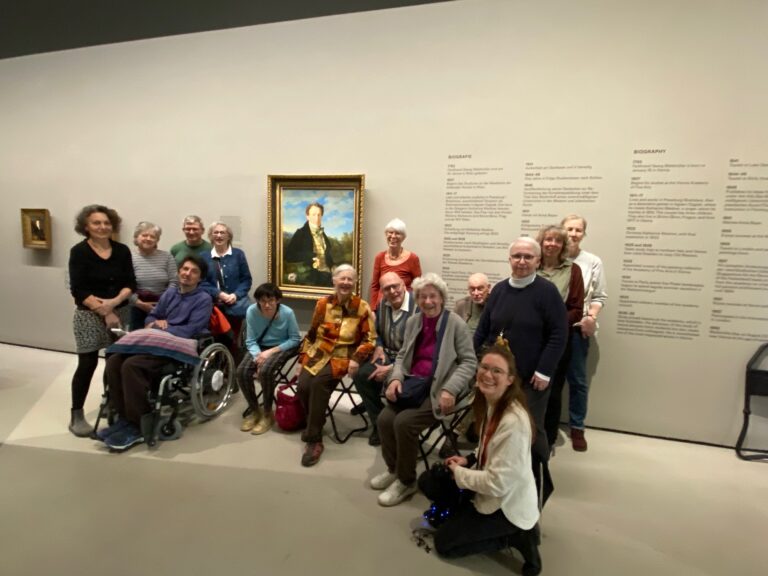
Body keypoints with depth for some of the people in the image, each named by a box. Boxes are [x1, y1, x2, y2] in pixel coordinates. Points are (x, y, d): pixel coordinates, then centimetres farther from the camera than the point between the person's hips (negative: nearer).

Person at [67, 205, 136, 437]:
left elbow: (130, 283, 2)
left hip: (121, 312, 3)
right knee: (88, 364, -2)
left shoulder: (122, 250, 4)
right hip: (89, 315, -3)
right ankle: (76, 416, 11)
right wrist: (104, 312, -14)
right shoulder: (79, 252, -5)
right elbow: (78, 290, -10)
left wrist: (115, 302, -15)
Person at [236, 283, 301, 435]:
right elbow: (251, 341, -9)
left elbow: (295, 339, -13)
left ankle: (267, 413, -6)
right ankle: (254, 410, 7)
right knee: (242, 371, -19)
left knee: (265, 371, -30)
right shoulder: (251, 311, -16)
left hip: (282, 347, -3)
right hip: (260, 347, 4)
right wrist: (258, 357, -28)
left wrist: (272, 351, -22)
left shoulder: (287, 313, -22)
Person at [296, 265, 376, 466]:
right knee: (303, 386, -21)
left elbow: (370, 339, -2)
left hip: (344, 355, -3)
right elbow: (311, 333, 14)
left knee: (319, 382, -29)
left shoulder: (362, 307, -3)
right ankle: (315, 423, 9)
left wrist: (356, 359, -15)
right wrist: (304, 357, 9)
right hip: (319, 352, 4)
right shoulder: (323, 303, 6)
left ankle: (314, 439, -15)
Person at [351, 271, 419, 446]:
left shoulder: (417, 307, -22)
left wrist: (391, 368, -24)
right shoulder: (383, 304, 3)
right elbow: (377, 330, 23)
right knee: (361, 376, -13)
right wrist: (379, 347, 2)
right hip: (388, 355, 7)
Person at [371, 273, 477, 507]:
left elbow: (469, 362, -9)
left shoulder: (456, 324, -9)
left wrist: (450, 389, -22)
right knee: (385, 418, -14)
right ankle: (393, 469, 13)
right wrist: (396, 377, -5)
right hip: (414, 383, 6)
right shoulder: (413, 322, 8)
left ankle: (406, 481, 2)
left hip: (439, 389, -5)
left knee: (404, 422, -23)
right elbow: (403, 355, 14)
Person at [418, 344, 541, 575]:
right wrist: (469, 460, -3)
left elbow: (498, 484, -29)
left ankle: (516, 536, 5)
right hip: (491, 488, 8)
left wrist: (459, 472, -15)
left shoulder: (514, 422, -33)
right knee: (428, 482, 7)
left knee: (443, 542, 2)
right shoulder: (489, 402, -5)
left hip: (507, 503, -8)